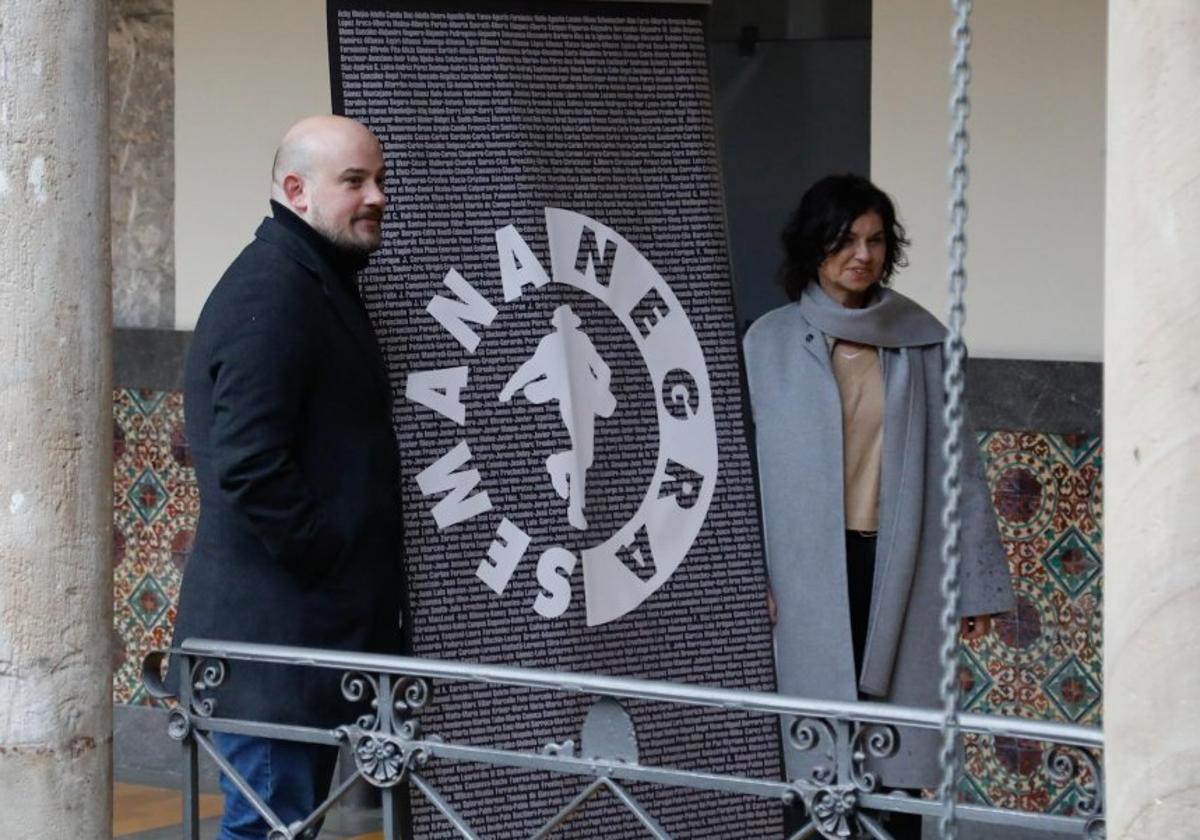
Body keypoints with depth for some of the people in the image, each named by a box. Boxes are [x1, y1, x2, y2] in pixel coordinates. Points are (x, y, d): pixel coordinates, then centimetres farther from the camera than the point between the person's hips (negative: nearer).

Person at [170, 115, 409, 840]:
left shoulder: (321, 285, 18)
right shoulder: (272, 291, -15)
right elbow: (247, 466, -24)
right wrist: (334, 558, -16)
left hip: (317, 630, 11)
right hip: (274, 635, -11)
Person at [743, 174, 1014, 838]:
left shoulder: (920, 341, 3)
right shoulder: (771, 345, 2)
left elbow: (957, 460, 5)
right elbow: (751, 462, 3)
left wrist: (978, 579, 4)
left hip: (900, 564, 1)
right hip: (812, 569, -1)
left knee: (898, 742, 1)